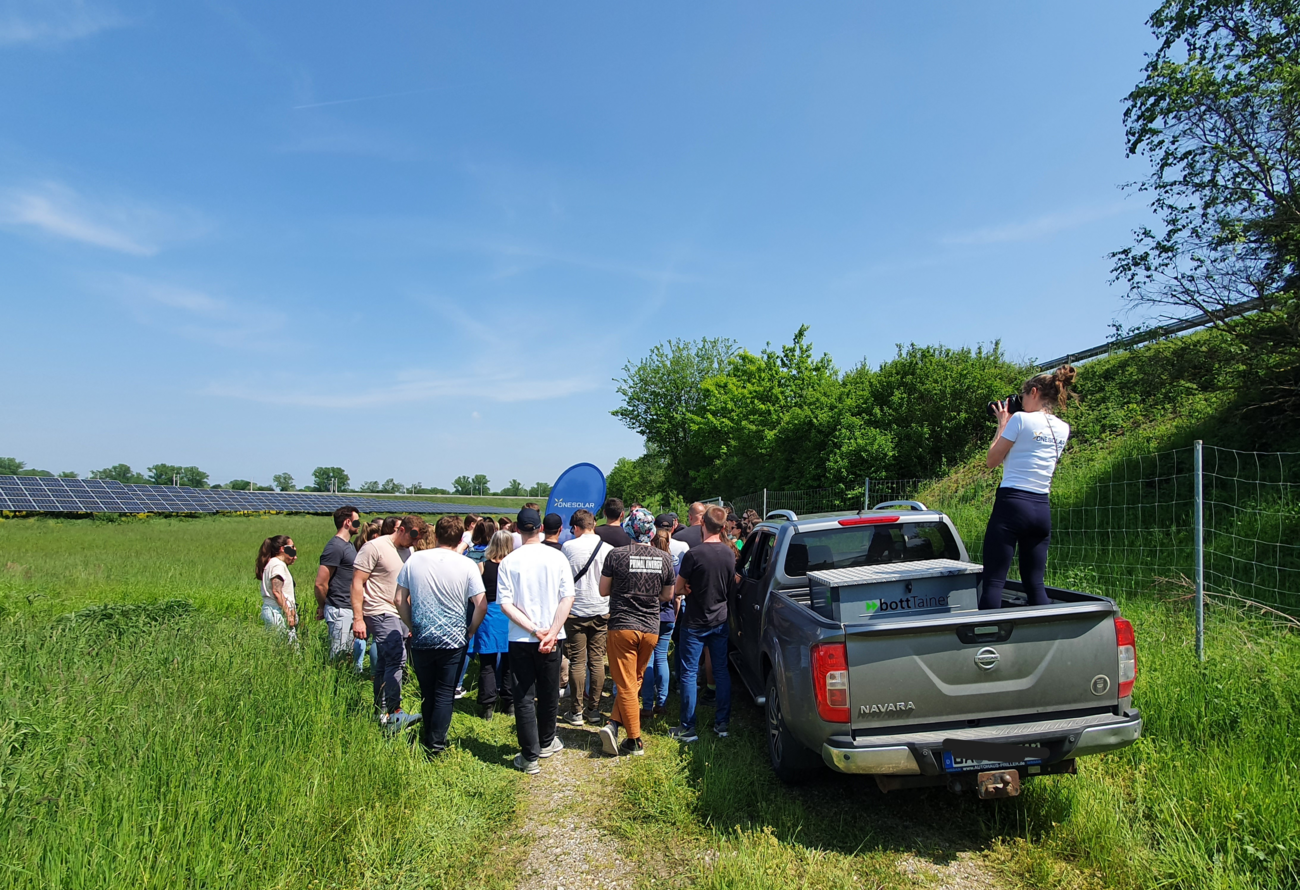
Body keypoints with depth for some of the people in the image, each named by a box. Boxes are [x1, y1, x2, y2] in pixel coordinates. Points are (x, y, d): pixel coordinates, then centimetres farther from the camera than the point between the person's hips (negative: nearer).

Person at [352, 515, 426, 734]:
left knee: (385, 664, 12)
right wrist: (358, 618, -17)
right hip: (380, 612, -8)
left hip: (399, 615, 8)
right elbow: (357, 583, -12)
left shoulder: (408, 551, 14)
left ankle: (382, 714, 20)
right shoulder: (375, 548, -10)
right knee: (396, 658, -18)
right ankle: (393, 714, -16)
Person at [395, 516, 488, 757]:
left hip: (421, 639, 3)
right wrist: (469, 632, 5)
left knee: (427, 693, 18)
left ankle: (427, 739, 32)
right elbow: (481, 605, -10)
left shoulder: (414, 559, -3)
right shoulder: (467, 565, -9)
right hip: (453, 640, -2)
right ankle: (436, 746, 12)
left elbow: (400, 600, 3)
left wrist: (413, 626, 14)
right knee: (445, 695, 9)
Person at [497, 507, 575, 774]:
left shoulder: (509, 562, -8)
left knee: (524, 697, 8)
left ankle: (530, 757, 10)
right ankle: (546, 743, 36)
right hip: (551, 639, 1)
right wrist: (551, 633, -12)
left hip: (520, 640, -1)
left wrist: (534, 630, -11)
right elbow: (567, 598, -11)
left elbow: (506, 604, -12)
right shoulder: (557, 557, -6)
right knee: (549, 694, 18)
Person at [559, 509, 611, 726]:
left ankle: (576, 711, 8)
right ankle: (594, 709, 14)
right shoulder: (608, 548, -2)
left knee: (577, 662, 3)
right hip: (601, 610, 2)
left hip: (576, 611, -2)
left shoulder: (568, 546, -7)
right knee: (597, 661, 8)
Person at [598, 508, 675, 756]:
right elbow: (668, 595, 9)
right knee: (635, 681, 17)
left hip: (622, 626, -3)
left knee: (626, 685, 4)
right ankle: (614, 724, 6)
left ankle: (635, 742, 7)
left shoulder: (616, 555, -10)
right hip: (651, 628, 3)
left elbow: (603, 590, 0)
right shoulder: (664, 558, -1)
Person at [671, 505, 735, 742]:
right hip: (720, 620, 5)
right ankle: (722, 723, 20)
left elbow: (678, 589, -10)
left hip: (696, 623, -5)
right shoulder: (729, 553, -3)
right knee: (722, 671, 13)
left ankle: (688, 728, 8)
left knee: (689, 673, 4)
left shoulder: (694, 554, -20)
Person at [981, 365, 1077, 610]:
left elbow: (992, 460, -1)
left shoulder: (1021, 419, -8)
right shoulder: (1063, 430, 12)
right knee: (1035, 583, 12)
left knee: (993, 582, -6)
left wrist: (1002, 423, 8)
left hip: (1011, 504, -7)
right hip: (1042, 509, 7)